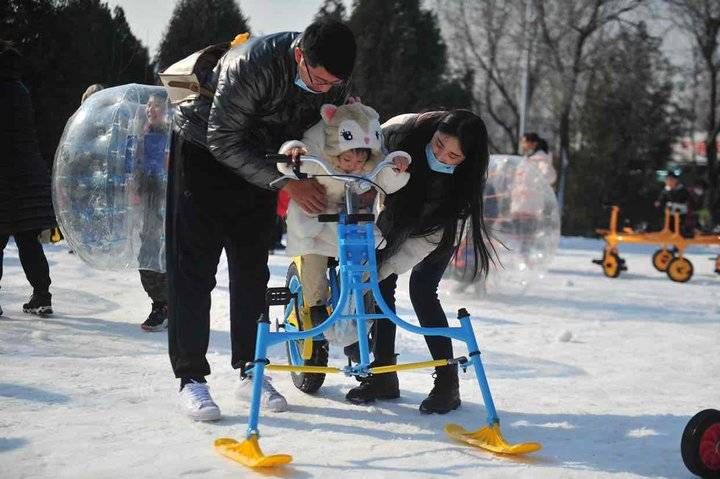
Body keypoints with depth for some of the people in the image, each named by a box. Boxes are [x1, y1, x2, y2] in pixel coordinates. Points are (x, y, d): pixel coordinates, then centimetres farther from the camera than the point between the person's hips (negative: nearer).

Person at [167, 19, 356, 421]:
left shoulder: (335, 78, -17)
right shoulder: (253, 64, -35)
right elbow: (222, 141, -30)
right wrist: (286, 183, -33)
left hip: (259, 161, 5)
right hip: (203, 150, -5)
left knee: (253, 271, 4)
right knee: (194, 269, -6)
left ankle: (249, 370, 11)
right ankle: (191, 377, -4)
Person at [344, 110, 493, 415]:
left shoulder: (465, 179, -37)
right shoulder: (403, 130, -34)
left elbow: (428, 236, -35)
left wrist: (379, 270, -39)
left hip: (438, 228, -3)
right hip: (396, 215, 3)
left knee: (422, 290, -19)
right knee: (381, 285, -7)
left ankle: (448, 383, -11)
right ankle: (383, 373, 4)